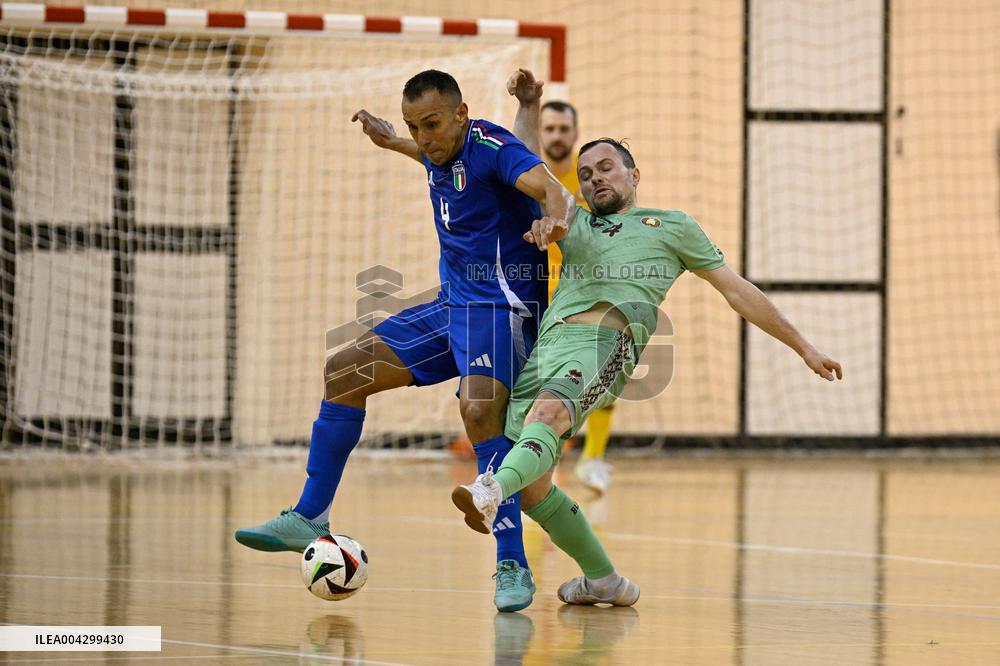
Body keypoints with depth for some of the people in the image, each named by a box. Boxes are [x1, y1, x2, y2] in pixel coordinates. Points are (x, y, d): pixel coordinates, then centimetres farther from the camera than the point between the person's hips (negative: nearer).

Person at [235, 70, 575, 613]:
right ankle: (309, 519, 13)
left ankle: (512, 566, -27)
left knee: (479, 410, -32)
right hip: (451, 304, 9)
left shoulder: (493, 148, -17)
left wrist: (555, 218, -57)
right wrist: (393, 144, 39)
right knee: (346, 370, 6)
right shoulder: (439, 153, 9)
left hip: (499, 307, -9)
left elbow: (547, 187, -36)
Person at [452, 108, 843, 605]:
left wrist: (803, 347, 28)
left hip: (607, 340, -5)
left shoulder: (673, 226, 27)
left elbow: (738, 291, 29)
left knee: (549, 411, -37)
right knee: (534, 490, -8)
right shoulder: (575, 224, 36)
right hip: (548, 342, 5)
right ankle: (604, 581, 11)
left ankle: (492, 489, -65)